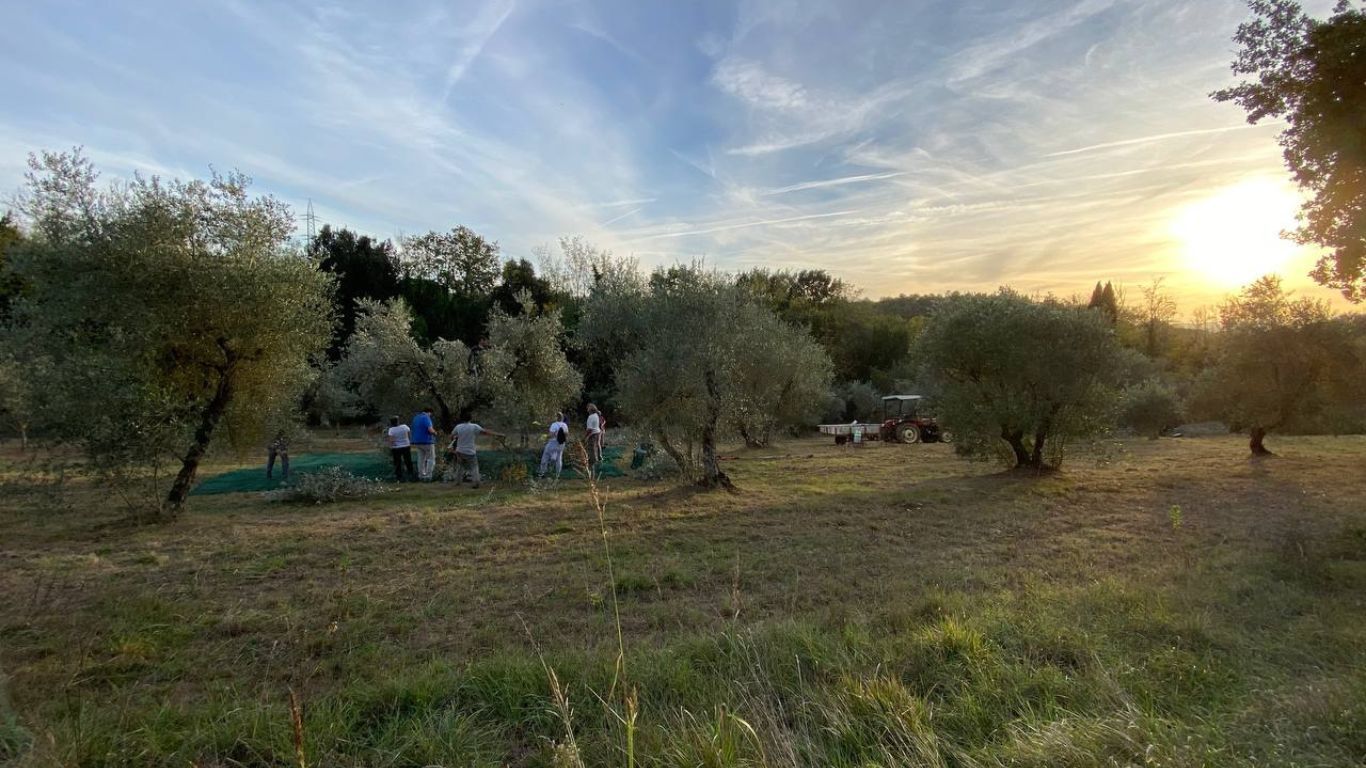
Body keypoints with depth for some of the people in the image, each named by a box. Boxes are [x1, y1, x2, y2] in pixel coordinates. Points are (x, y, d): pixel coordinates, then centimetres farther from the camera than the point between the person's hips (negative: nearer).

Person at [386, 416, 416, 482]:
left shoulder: (391, 430, -12)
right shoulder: (405, 426, -4)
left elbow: (391, 441, -16)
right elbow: (410, 436, 0)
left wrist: (390, 450, -12)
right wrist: (410, 444, 11)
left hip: (396, 448, -3)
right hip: (406, 447, 3)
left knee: (397, 464, 6)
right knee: (408, 462, 13)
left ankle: (399, 478, 9)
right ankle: (411, 475, 16)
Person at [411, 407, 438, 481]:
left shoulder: (415, 417, 13)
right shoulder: (426, 418, -15)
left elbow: (414, 430, 23)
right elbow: (430, 430, -24)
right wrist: (435, 432, -4)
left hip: (418, 441, 8)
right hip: (427, 441, -8)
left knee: (421, 459, 12)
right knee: (431, 458, 0)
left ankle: (421, 475, 15)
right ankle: (428, 475, -7)